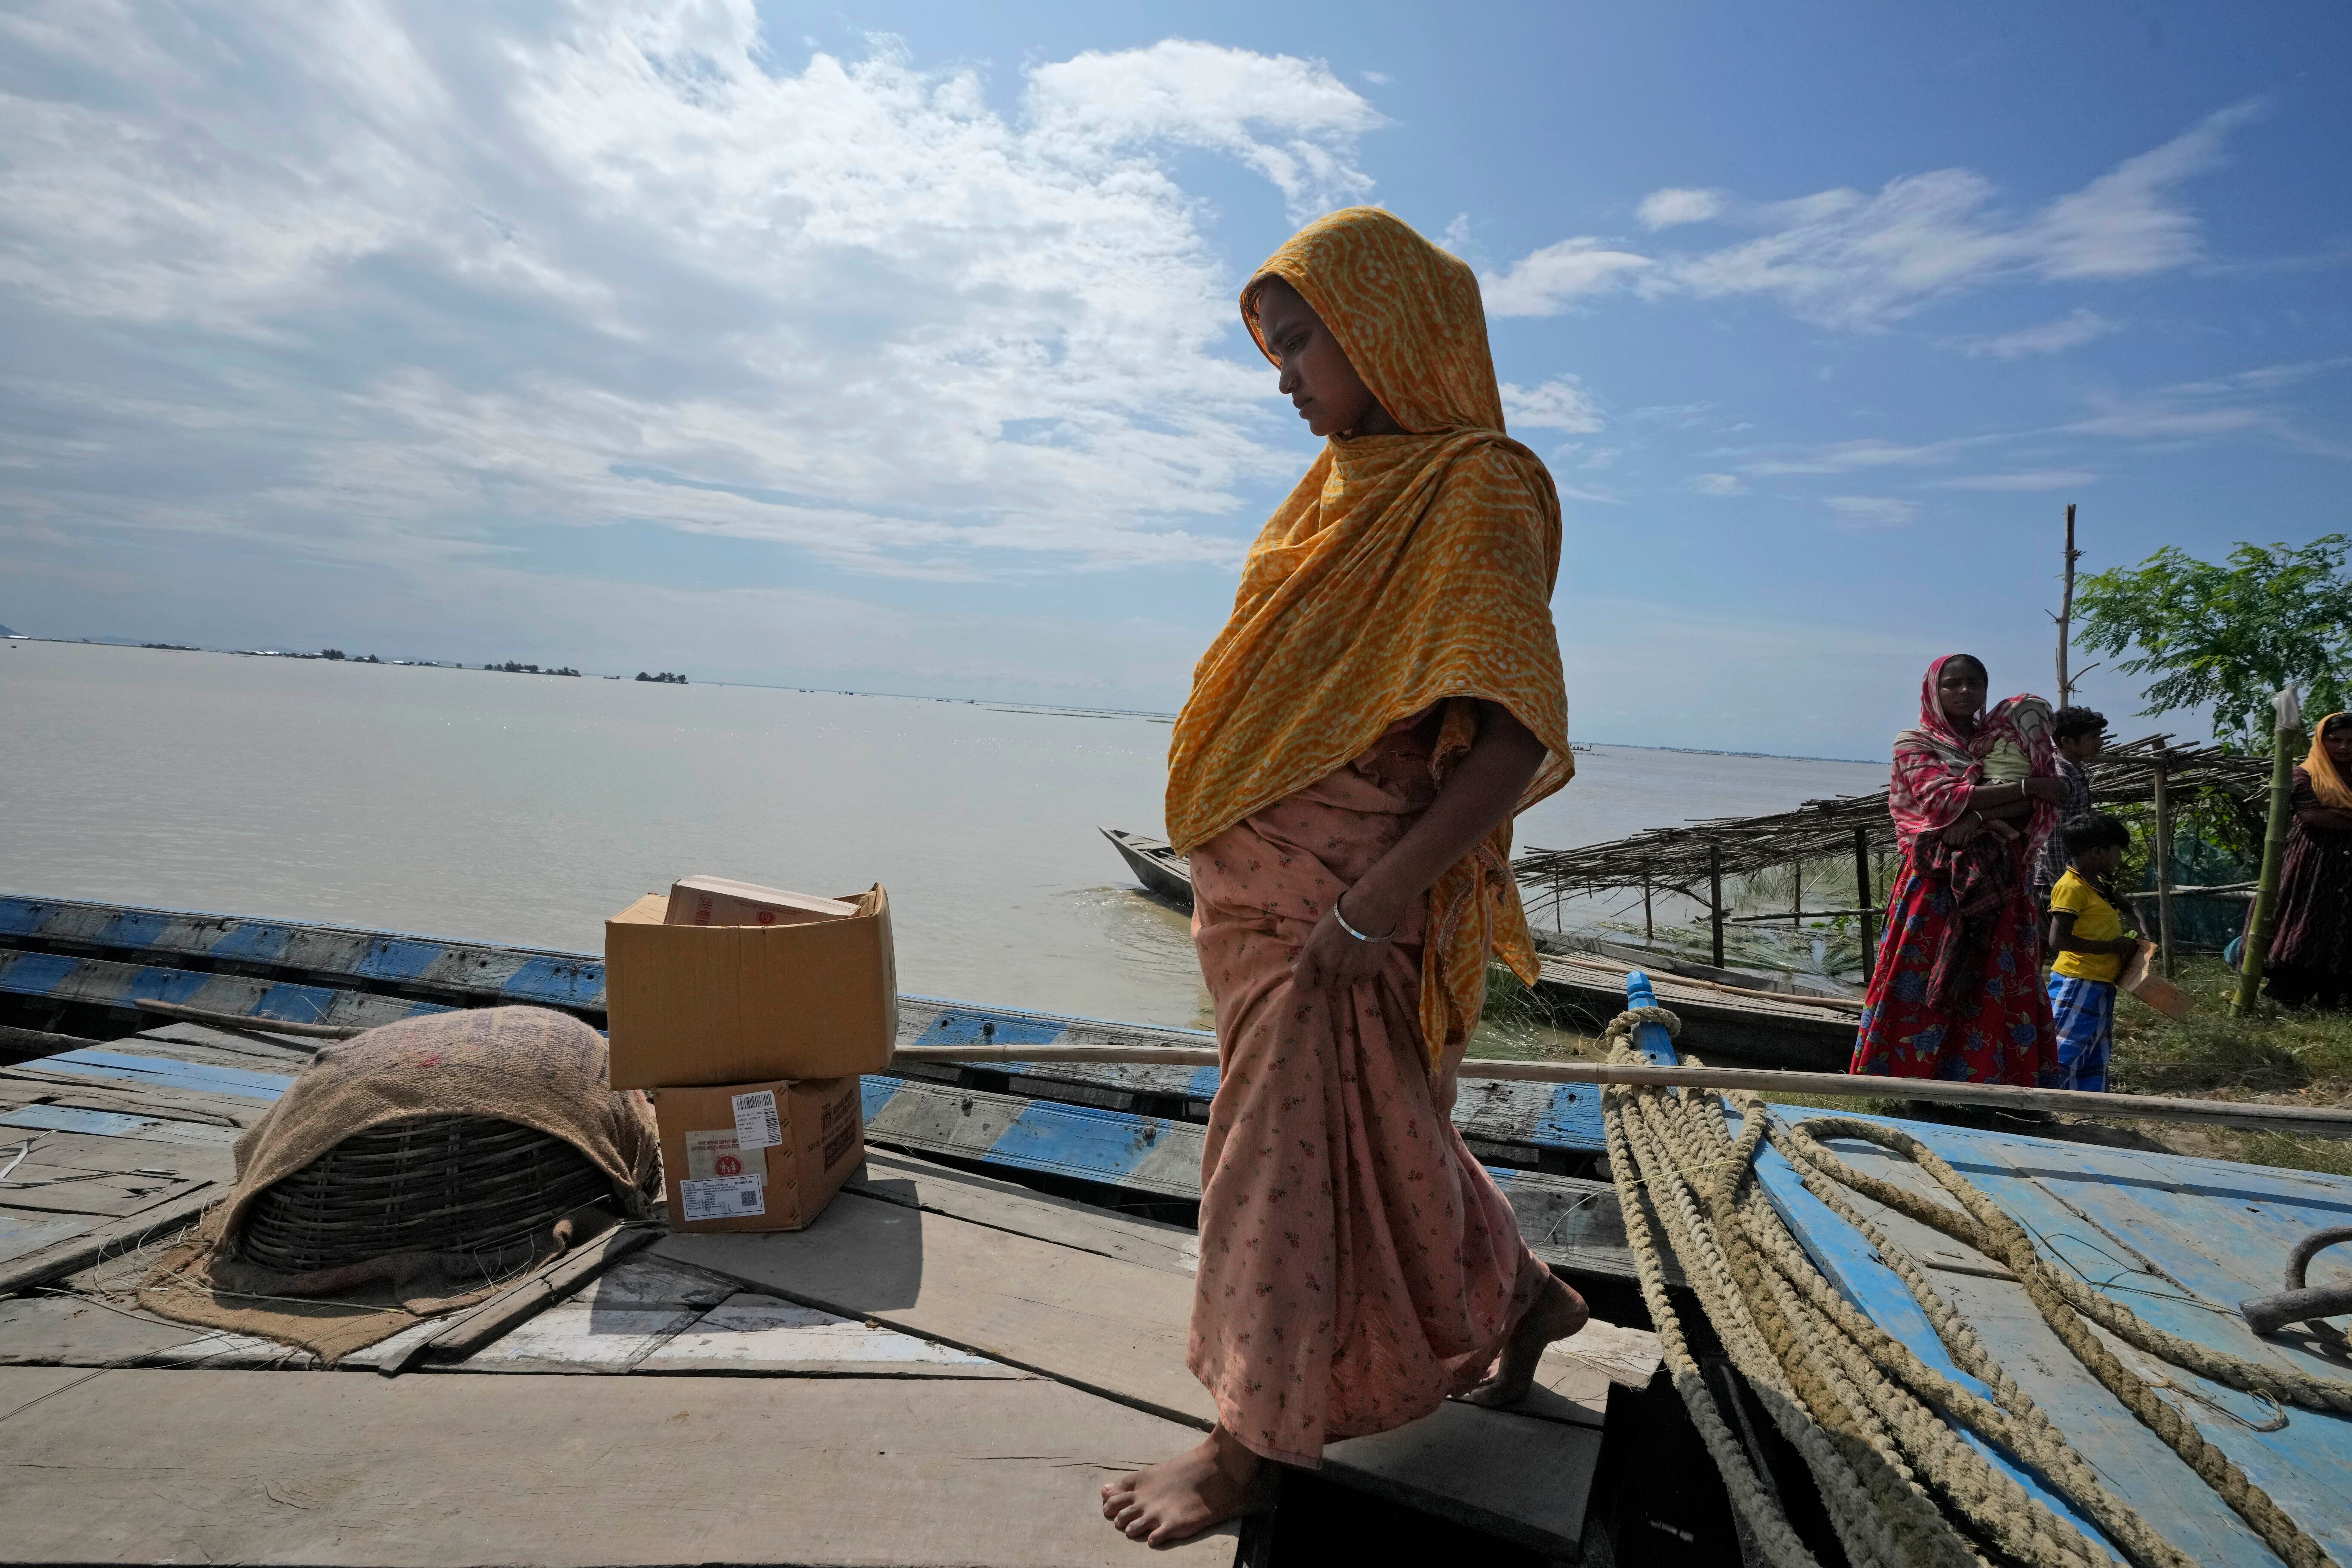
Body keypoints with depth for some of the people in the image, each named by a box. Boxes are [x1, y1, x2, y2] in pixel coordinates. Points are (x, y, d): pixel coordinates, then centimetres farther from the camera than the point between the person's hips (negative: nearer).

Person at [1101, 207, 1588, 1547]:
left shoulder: (1476, 492, -13)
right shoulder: (1352, 483, 12)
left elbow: (1519, 738, -21)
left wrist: (1378, 898, -27)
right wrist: (1233, 870, 13)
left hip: (1350, 903, -8)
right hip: (1269, 886, 9)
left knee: (1295, 1153, 4)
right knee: (1370, 1133, 21)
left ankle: (1254, 1444, 24)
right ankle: (1523, 1296, 43)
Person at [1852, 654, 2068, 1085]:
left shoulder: (2004, 740, 15)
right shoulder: (1914, 743, 5)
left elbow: (2037, 808, 0)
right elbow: (1944, 798, -12)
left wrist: (1981, 818, -17)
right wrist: (2029, 786, -10)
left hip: (1998, 885, 3)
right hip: (1935, 884, -3)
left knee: (1992, 990, -1)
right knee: (1918, 986, -7)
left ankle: (1992, 1085, 2)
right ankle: (1903, 1075, -6)